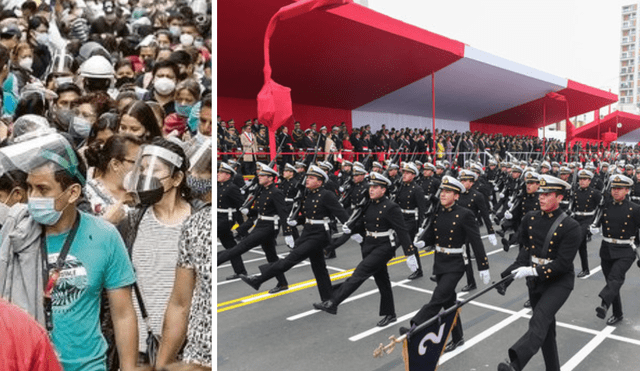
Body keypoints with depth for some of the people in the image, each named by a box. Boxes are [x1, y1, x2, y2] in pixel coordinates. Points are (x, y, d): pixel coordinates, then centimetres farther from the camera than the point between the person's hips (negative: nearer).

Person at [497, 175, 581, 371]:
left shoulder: (570, 227, -15)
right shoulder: (530, 218, 1)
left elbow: (563, 264, -18)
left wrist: (533, 271, -24)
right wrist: (510, 273, 2)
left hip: (559, 282, -6)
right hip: (535, 281, 6)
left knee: (539, 322, -25)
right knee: (546, 328, 17)